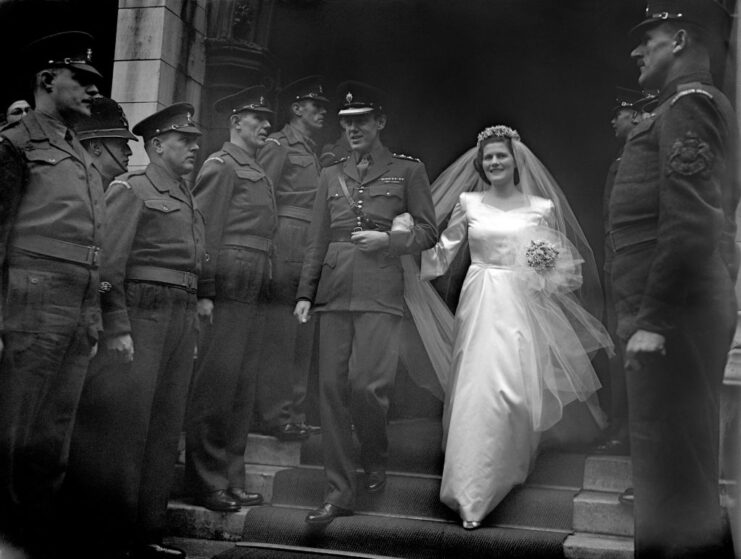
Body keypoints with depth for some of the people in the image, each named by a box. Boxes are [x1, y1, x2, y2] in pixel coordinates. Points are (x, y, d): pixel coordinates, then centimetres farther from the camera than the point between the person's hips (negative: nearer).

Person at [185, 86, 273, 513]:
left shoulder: (260, 174, 22)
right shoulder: (222, 165, -2)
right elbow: (206, 229, -10)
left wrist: (268, 283, 11)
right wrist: (207, 290, -17)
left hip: (257, 290, 9)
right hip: (231, 284, -8)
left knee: (244, 385, 10)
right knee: (218, 380, -5)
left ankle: (232, 478, 17)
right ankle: (207, 482, 2)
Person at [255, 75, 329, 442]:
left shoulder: (312, 151, 22)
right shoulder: (279, 145, -1)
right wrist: (269, 257, -16)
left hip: (310, 255, 8)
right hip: (285, 249, -8)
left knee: (303, 338, 9)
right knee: (280, 334, -6)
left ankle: (294, 412, 16)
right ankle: (275, 415, 0)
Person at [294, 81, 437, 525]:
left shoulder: (408, 170, 7)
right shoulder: (331, 175, 17)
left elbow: (429, 233, 7)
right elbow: (317, 240, 15)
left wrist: (388, 240, -10)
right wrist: (305, 293, 7)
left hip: (380, 293, -4)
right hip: (334, 292, 4)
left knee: (366, 384, -11)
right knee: (332, 388, 1)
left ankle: (377, 460, 21)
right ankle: (340, 493, 10)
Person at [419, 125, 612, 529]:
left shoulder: (541, 207, 6)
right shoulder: (468, 203, 6)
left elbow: (561, 262, 12)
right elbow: (443, 251, 6)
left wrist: (547, 264, -9)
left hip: (524, 304, 0)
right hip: (481, 303, 0)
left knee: (518, 387, -2)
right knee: (480, 388, -3)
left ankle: (513, 465, 20)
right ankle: (472, 493, 11)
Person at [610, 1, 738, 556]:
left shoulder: (689, 104, -10)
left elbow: (689, 224, -21)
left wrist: (652, 321, -21)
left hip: (673, 313, -10)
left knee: (671, 469, -5)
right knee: (685, 466, 17)